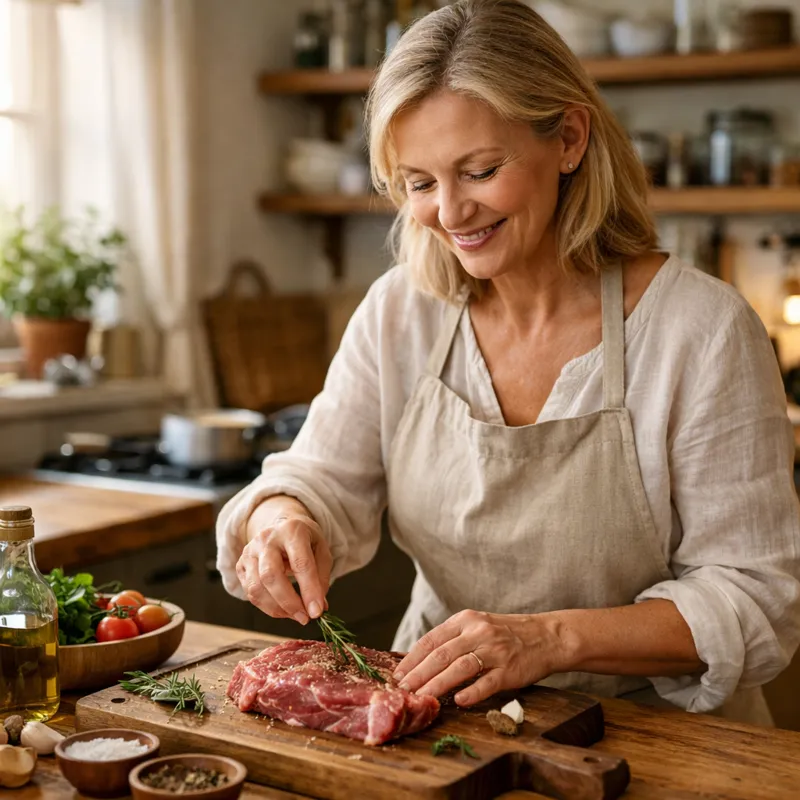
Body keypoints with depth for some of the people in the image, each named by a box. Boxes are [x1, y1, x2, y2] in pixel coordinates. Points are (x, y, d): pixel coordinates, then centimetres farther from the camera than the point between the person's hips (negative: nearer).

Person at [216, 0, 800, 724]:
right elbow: (323, 480, 1)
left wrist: (552, 638, -26)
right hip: (442, 722, 4)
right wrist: (284, 517, -24)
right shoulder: (397, 313, 1)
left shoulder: (702, 329, -13)